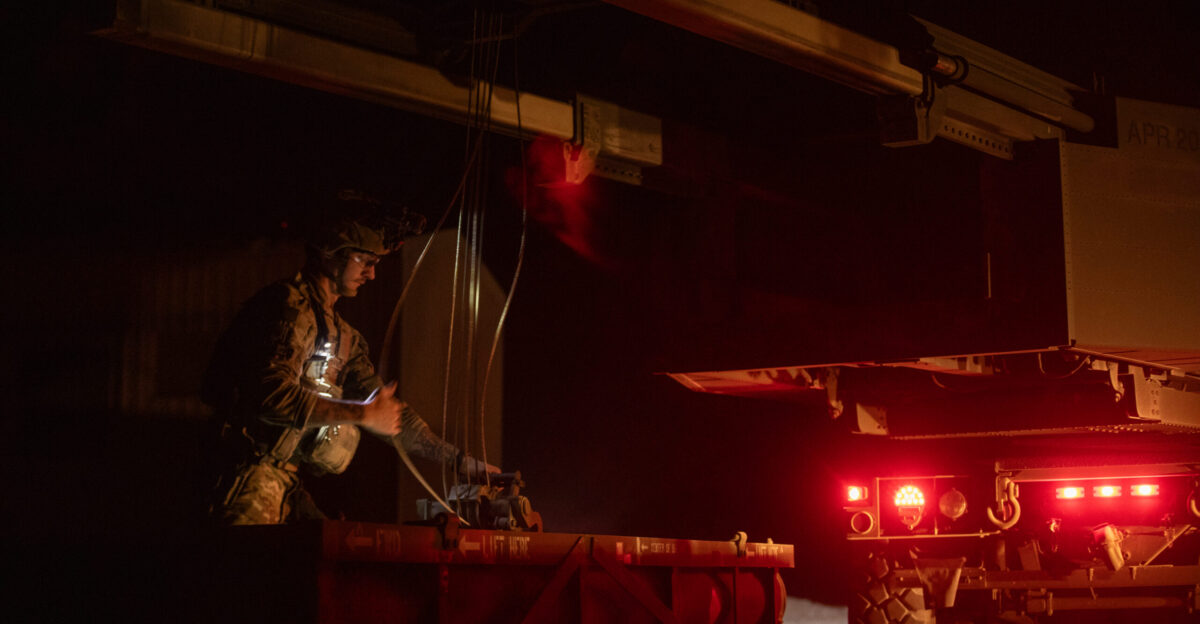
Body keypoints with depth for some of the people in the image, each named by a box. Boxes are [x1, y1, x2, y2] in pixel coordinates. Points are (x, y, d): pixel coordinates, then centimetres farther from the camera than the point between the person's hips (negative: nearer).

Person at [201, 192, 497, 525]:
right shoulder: (288, 304, -8)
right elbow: (273, 394, -22)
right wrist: (362, 414, -17)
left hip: (288, 484, 9)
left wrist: (460, 461, 16)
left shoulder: (343, 337, 20)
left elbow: (387, 410, 22)